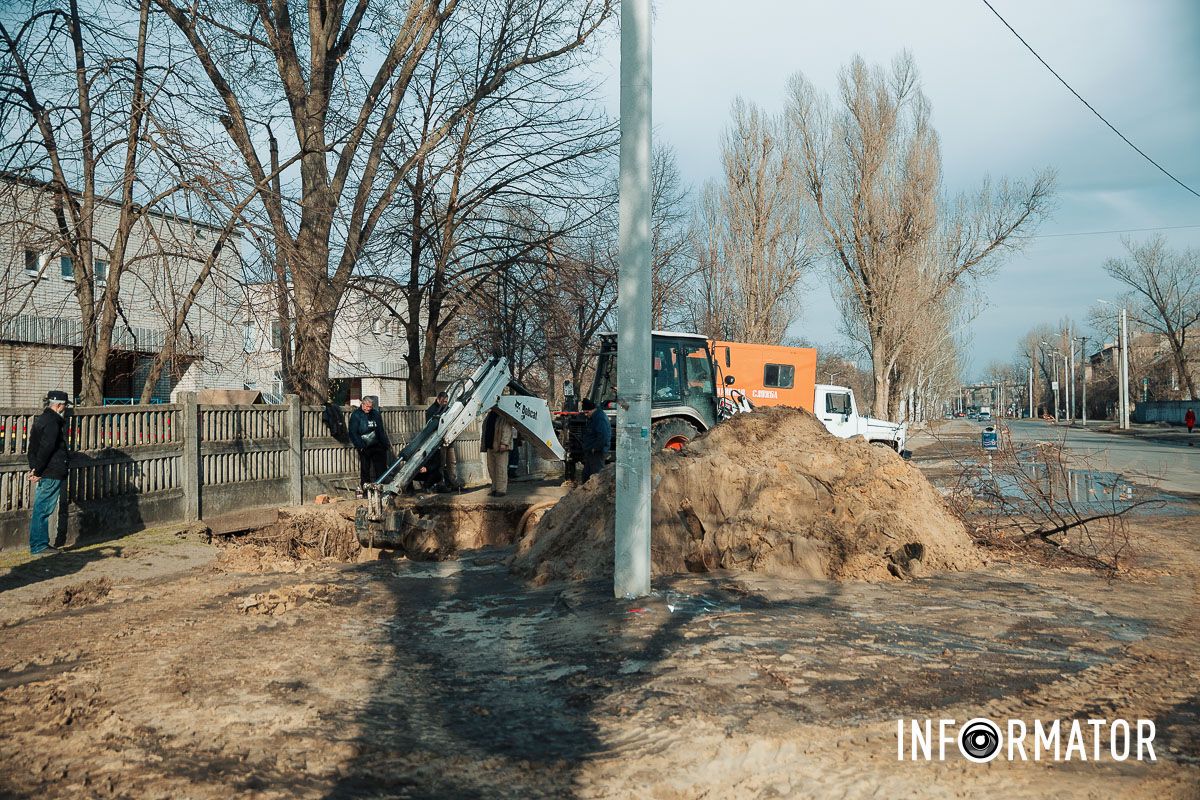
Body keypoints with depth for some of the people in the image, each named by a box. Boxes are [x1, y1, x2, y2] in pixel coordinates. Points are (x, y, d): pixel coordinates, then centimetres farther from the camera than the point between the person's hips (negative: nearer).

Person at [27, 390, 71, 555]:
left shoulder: (41, 420, 18)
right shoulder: (52, 423, -15)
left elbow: (33, 448, 18)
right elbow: (46, 449, -21)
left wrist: (35, 469, 12)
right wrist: (37, 470, -16)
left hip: (43, 473, 10)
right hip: (51, 474, -10)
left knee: (41, 509, 14)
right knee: (43, 509, -5)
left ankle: (40, 544, 21)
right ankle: (39, 546, -1)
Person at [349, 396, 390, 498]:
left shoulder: (376, 414, 10)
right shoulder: (356, 415, -4)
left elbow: (381, 431, 16)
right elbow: (353, 433, -7)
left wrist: (386, 443, 7)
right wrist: (360, 446, -16)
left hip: (377, 446, 4)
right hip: (364, 447, -4)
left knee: (381, 468, 1)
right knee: (365, 469, -1)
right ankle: (363, 488, 7)